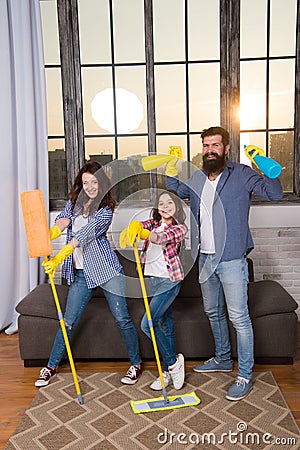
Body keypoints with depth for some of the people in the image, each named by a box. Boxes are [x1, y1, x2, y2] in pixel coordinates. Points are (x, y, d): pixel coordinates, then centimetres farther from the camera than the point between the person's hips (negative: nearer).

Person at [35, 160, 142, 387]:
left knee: (122, 319, 2)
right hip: (81, 272, 4)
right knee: (69, 321, 10)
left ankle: (136, 364, 20)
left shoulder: (106, 210, -10)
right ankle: (51, 366, 28)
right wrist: (47, 236, -38)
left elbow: (83, 236, -23)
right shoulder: (74, 202, 7)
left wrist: (58, 258, -35)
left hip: (106, 268, -4)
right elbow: (63, 220, -15)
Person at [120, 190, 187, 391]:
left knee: (148, 323, -12)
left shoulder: (180, 228, -6)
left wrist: (142, 232, -46)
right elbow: (138, 226, -11)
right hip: (153, 279, 6)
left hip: (169, 280, -6)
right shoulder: (154, 222, 10)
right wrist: (133, 228, -36)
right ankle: (169, 371, 26)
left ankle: (173, 362, 8)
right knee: (165, 325, 14)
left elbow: (161, 238, -26)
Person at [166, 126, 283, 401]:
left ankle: (245, 376, 13)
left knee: (239, 317, -3)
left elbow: (274, 193, -18)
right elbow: (176, 192, 29)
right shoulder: (197, 178, 9)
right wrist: (171, 171, 12)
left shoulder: (241, 175, -8)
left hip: (231, 260, -6)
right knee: (213, 313, 19)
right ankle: (223, 359, 39)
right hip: (205, 258, 7)